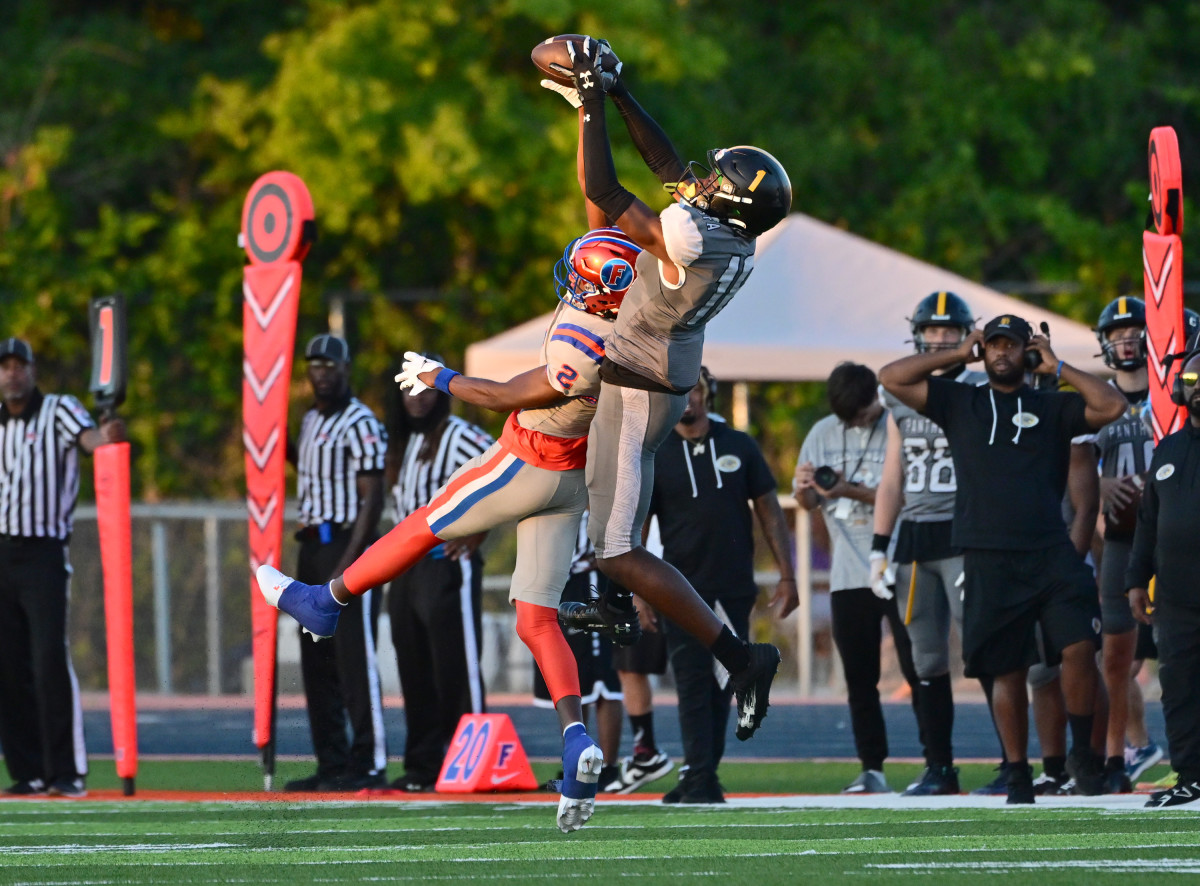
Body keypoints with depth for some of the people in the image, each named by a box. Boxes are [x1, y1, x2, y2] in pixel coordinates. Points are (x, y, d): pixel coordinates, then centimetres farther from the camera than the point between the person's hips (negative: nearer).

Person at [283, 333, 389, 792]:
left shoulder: (360, 424, -11)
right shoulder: (309, 421, 16)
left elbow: (372, 500, -15)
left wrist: (347, 564, -21)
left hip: (347, 545, -9)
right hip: (311, 547, 9)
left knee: (355, 656, -9)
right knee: (317, 662, 10)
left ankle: (369, 763, -7)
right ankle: (331, 763, 15)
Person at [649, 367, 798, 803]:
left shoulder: (739, 447, 7)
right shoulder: (654, 456, 1)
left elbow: (769, 512, 10)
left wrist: (787, 576, 4)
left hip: (735, 589, 2)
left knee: (721, 686, 5)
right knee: (694, 685, -8)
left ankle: (701, 778, 13)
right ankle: (700, 780, -10)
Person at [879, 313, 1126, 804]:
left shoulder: (1053, 407, 11)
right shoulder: (959, 403, 13)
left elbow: (1112, 406, -2)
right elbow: (892, 377, 7)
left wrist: (1058, 368, 4)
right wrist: (957, 355, 9)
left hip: (1051, 556, -1)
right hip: (989, 563, 1)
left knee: (1079, 649, -16)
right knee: (1007, 671, 4)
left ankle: (1082, 751, 1)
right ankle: (1018, 775, 13)